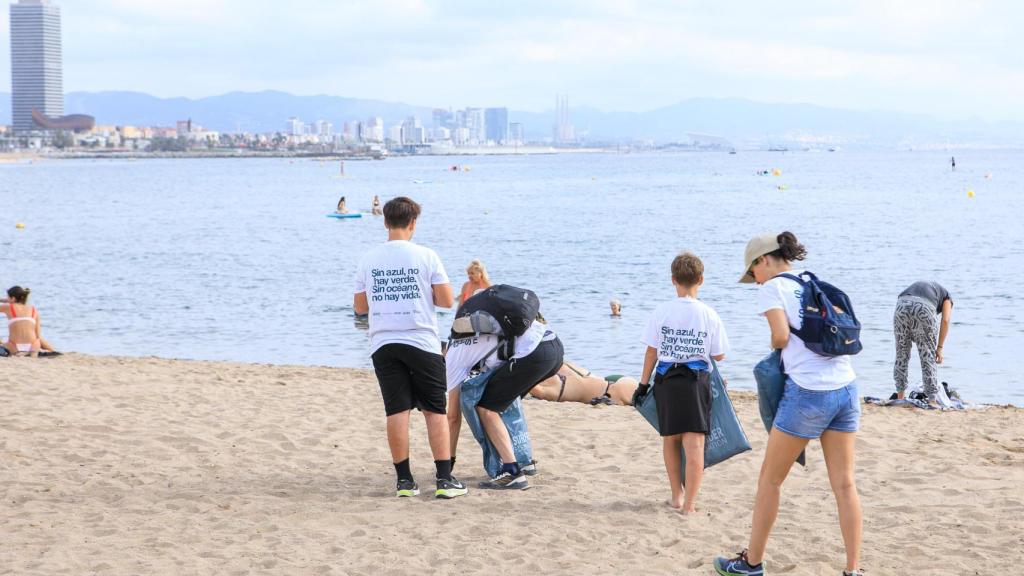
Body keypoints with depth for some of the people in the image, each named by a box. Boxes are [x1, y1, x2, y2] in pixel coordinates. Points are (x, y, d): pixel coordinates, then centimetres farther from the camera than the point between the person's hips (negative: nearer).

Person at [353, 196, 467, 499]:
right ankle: (445, 479, 0)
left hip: (383, 344, 2)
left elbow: (360, 306, 11)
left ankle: (404, 480, 4)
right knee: (435, 410, 4)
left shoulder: (368, 260, 4)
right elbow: (447, 300, -3)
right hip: (421, 341, -2)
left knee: (397, 411, 4)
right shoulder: (426, 256, -4)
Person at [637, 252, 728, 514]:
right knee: (695, 443, -1)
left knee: (670, 440, 18)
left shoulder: (662, 312, -5)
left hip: (666, 381, 2)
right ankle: (689, 502, -6)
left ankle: (676, 495, 27)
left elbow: (651, 351, 0)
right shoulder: (709, 315, -6)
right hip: (697, 380, -2)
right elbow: (719, 355, 0)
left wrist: (644, 383, 9)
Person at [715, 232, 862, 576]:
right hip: (846, 387, 6)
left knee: (770, 479, 9)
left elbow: (781, 335, -13)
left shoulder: (772, 287, -1)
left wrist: (775, 346, 8)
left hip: (807, 392, -6)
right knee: (844, 484, 7)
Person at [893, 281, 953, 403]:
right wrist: (939, 348, 11)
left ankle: (900, 396, 26)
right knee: (928, 357, 9)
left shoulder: (917, 286, 41)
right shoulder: (946, 297, 30)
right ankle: (932, 400, 10)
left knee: (901, 355, 20)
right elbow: (945, 320, 12)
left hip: (901, 306, 3)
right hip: (924, 309, -3)